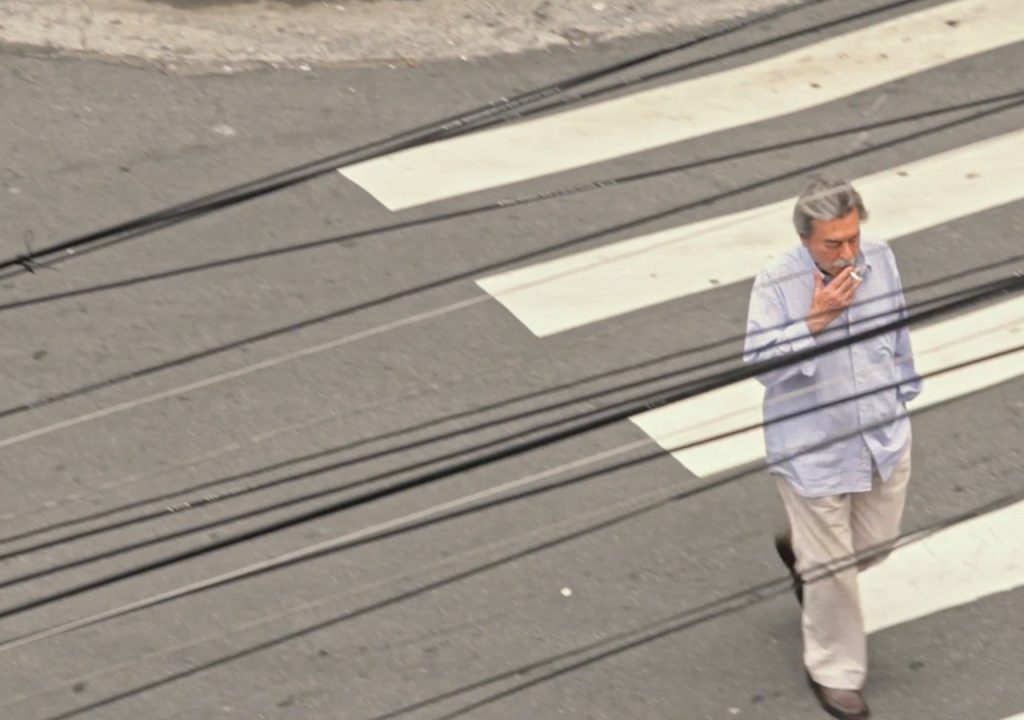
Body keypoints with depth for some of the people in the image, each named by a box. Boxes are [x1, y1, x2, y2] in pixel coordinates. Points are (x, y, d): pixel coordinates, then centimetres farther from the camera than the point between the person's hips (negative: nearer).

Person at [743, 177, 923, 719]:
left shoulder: (880, 260, -7)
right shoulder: (776, 283, -20)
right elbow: (759, 362, -22)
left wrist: (905, 393, 19)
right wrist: (813, 322, -32)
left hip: (883, 436, 5)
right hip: (813, 446, -5)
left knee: (876, 541, 20)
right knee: (833, 571, 4)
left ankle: (801, 552, 52)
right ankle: (835, 672, 26)